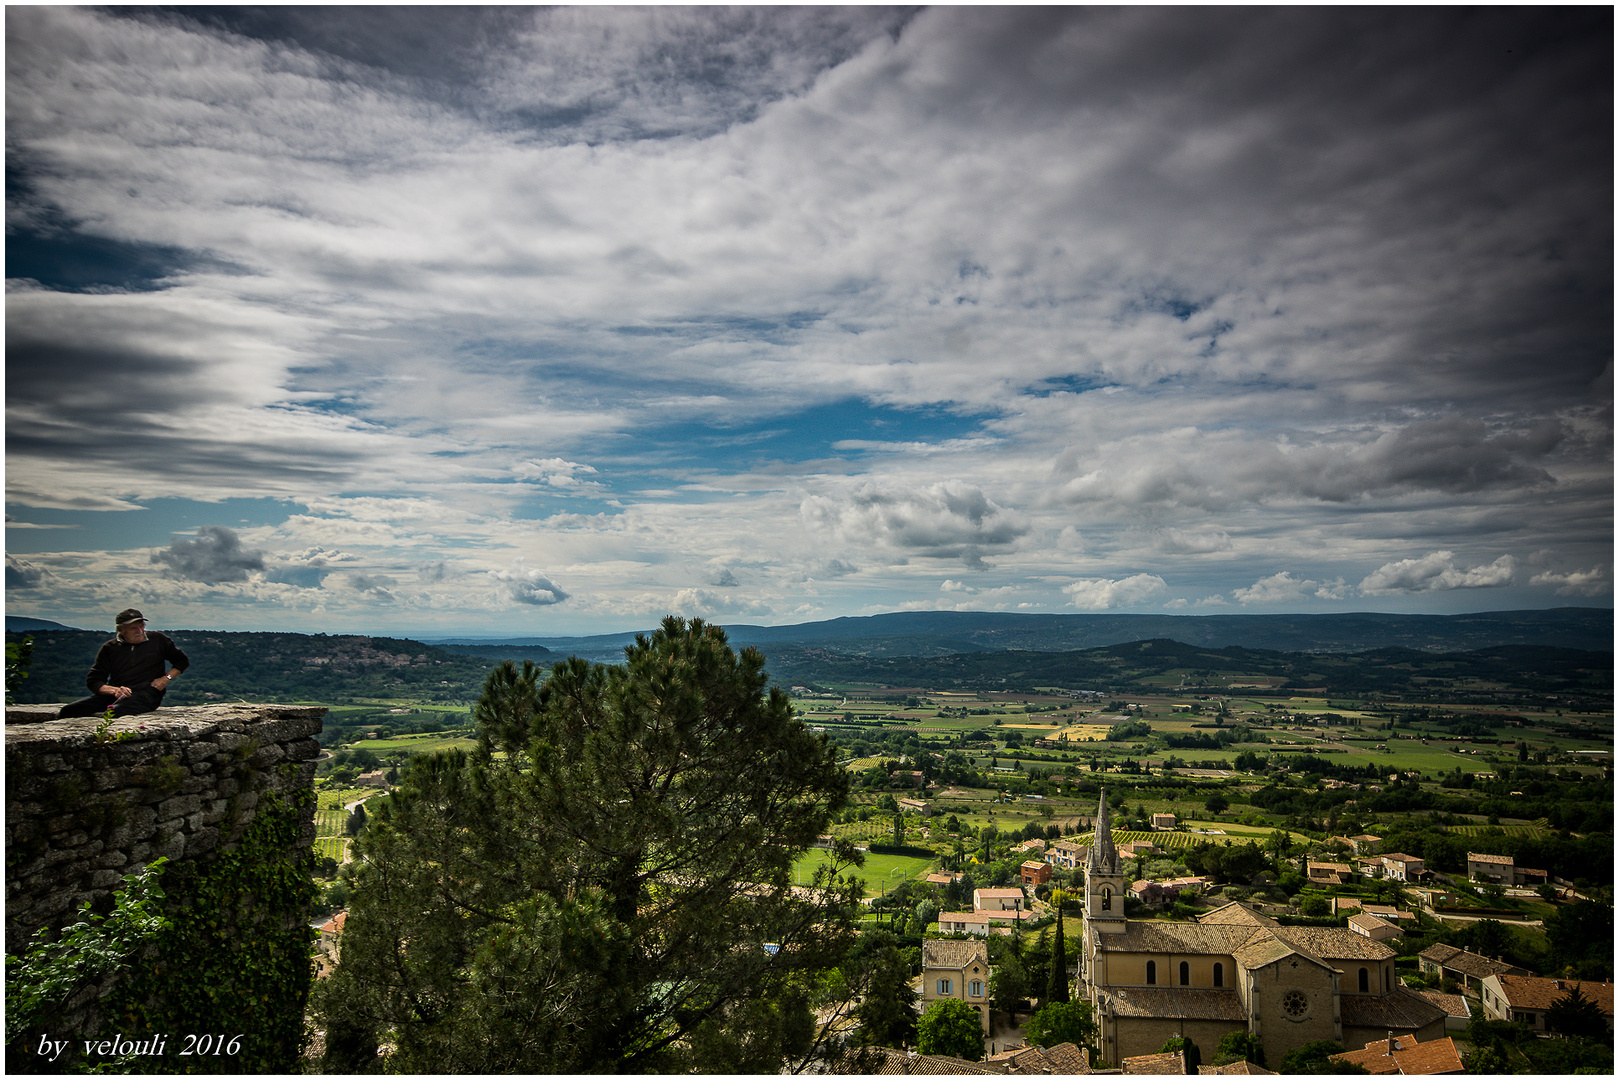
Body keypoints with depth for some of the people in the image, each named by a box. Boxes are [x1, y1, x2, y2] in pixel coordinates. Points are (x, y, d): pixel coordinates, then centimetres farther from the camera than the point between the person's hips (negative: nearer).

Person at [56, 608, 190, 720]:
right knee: (68, 710, -21)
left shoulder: (157, 640, 16)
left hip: (147, 693, -3)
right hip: (115, 695, 4)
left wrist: (166, 679, 6)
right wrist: (114, 690, -10)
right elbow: (93, 681, 12)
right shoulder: (109, 648, 17)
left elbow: (182, 661, 25)